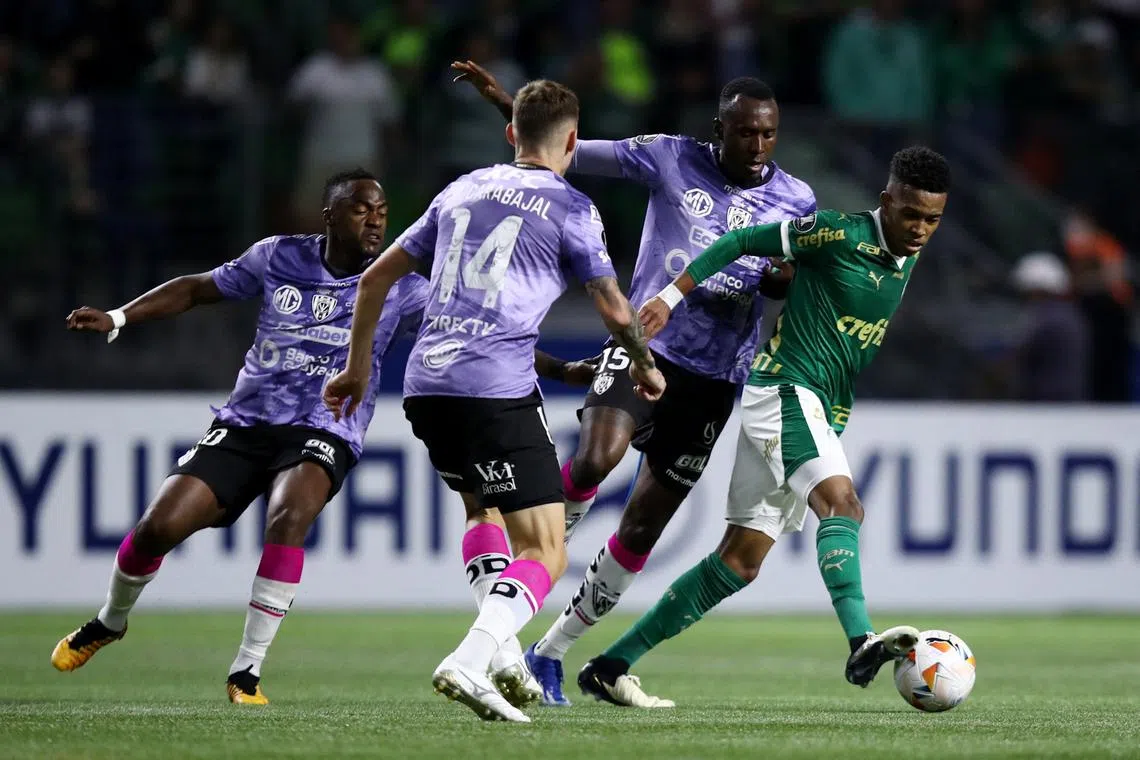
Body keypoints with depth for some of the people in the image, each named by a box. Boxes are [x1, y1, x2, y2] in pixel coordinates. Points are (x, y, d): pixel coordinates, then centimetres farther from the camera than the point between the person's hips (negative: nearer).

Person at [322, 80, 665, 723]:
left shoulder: (463, 191, 19)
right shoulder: (569, 208, 3)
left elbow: (377, 277, 22)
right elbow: (616, 311, 6)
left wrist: (358, 367, 32)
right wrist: (645, 366, 27)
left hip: (425, 382, 6)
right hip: (497, 390, -6)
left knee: (482, 506, 30)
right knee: (545, 555, -4)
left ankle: (503, 658, 14)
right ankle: (469, 663, -26)